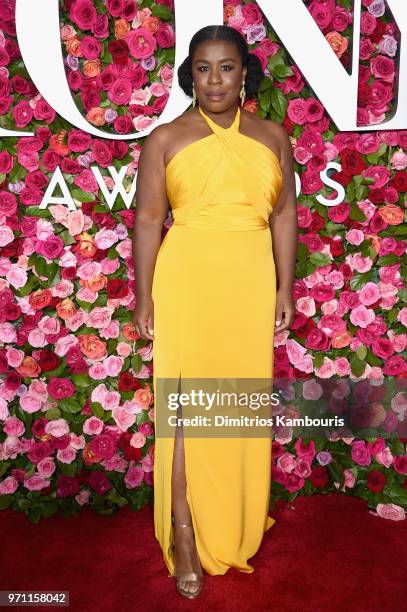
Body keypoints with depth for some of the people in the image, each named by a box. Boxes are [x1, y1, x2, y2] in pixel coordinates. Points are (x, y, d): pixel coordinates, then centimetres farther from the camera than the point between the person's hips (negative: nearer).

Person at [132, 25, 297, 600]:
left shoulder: (271, 136, 9)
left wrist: (284, 290, 4)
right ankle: (185, 533, 14)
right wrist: (144, 298, -4)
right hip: (185, 281, -2)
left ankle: (236, 523, 32)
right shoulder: (166, 138, 2)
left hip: (250, 284, 3)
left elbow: (284, 214, 8)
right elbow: (148, 221, -1)